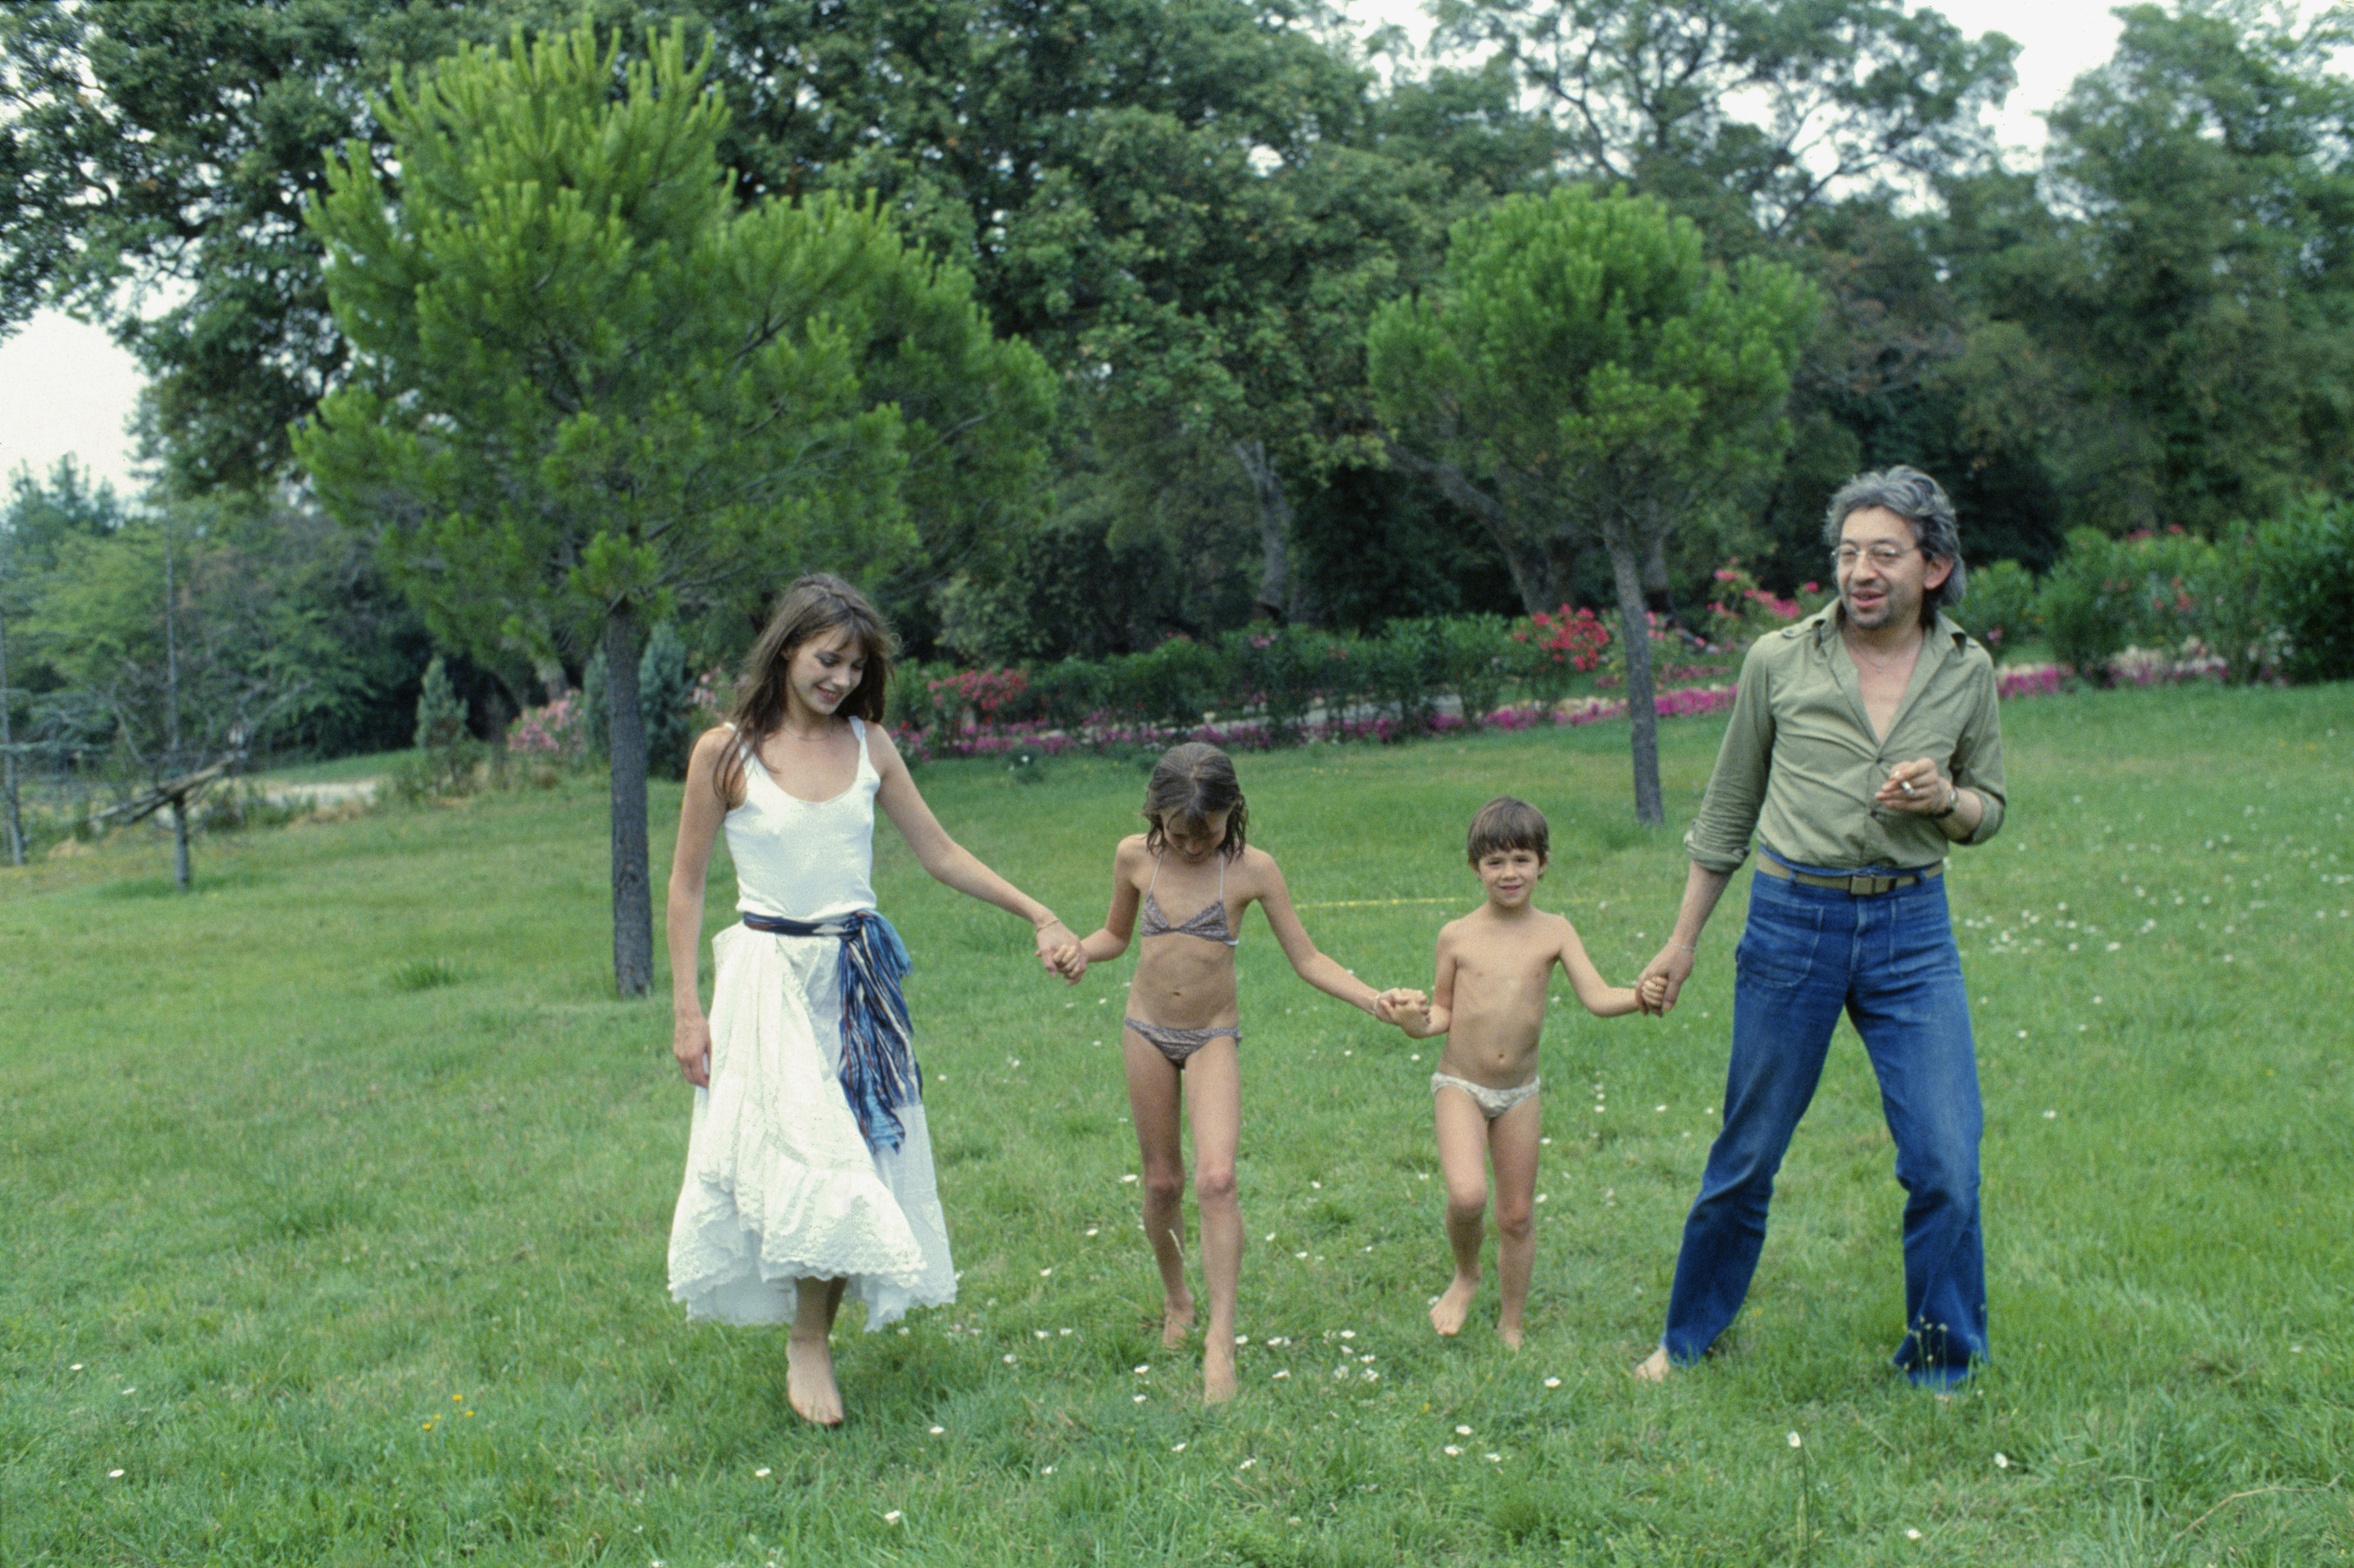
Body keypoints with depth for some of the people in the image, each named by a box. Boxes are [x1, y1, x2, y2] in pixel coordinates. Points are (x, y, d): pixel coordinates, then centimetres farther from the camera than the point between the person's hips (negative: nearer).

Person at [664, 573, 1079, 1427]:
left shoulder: (869, 744, 6)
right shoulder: (726, 753, -4)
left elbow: (941, 854, 11)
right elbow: (687, 884, 1)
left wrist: (1039, 916, 6)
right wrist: (686, 1009, -4)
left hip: (860, 975, 4)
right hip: (771, 978, -4)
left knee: (860, 1155, 2)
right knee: (811, 1156, -10)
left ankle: (814, 1338, 14)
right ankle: (807, 1346, 5)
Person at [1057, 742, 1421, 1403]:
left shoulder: (1252, 869, -10)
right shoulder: (1136, 857, -4)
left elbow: (1307, 959, -5)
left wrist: (1376, 1000, -17)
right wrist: (1080, 950, -9)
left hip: (1213, 1040, -2)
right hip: (1147, 1033, 2)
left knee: (1216, 1180, -19)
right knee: (1162, 1184, 10)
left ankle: (1220, 1342, -12)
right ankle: (1177, 1301, 35)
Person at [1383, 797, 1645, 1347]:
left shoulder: (1554, 932, -1)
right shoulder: (1457, 936, -2)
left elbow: (1598, 997, -9)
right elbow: (1443, 1010, 8)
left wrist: (1640, 997, -29)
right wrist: (1415, 1023, -14)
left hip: (1520, 1094, 2)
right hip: (1459, 1086, -2)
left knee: (1518, 1215, 8)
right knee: (1468, 1195, -22)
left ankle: (1513, 1327, 28)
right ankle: (1465, 1276, 10)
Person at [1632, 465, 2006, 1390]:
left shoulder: (1966, 672, 3)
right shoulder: (1780, 661, -2)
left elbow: (1989, 811, 13)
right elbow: (1729, 809, 8)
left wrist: (1944, 799, -11)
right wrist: (1683, 941, 10)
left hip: (1912, 931, 1)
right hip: (1792, 922, -1)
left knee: (1946, 1164, -5)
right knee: (1748, 1153, 8)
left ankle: (1939, 1371, 15)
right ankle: (1689, 1339, 29)